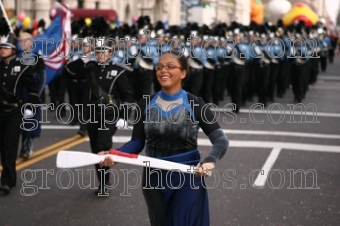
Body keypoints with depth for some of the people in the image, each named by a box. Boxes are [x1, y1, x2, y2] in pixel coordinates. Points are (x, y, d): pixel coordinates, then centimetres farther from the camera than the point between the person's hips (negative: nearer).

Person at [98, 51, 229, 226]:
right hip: (154, 178, 3)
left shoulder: (194, 104, -8)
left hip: (188, 177, -3)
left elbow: (221, 140, -13)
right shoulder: (146, 104, 1)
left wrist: (209, 161, -33)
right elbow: (137, 142, -1)